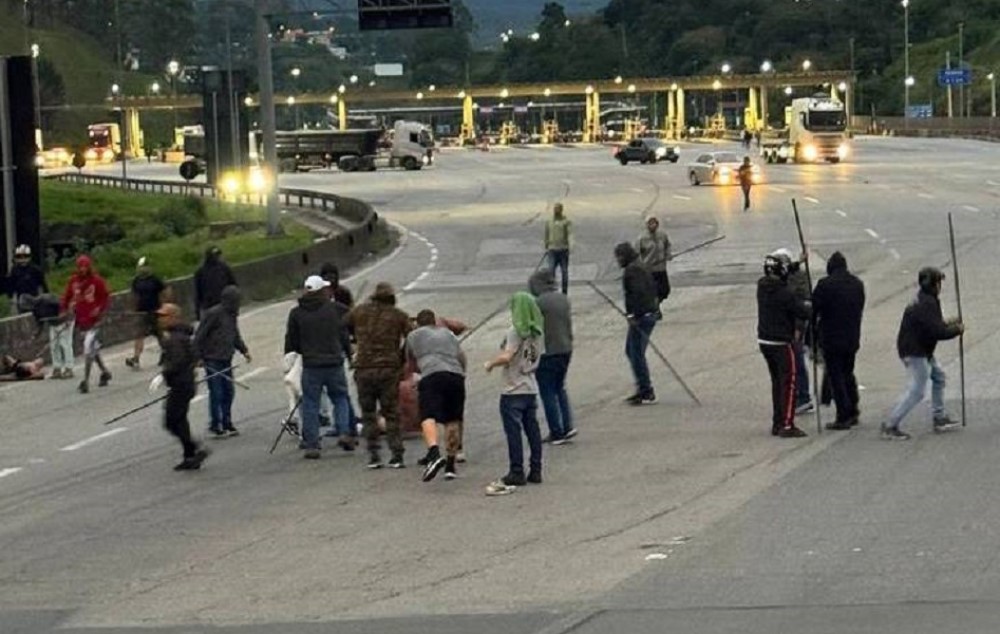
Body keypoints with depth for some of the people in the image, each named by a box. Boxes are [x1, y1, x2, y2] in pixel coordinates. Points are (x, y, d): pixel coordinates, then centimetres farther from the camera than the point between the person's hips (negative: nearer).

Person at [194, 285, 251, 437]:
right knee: (216, 393, -3)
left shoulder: (232, 315, 9)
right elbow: (199, 336, -13)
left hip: (226, 360, 8)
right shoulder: (213, 314, -15)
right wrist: (198, 357, -12)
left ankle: (226, 423, 22)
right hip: (212, 360, -8)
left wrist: (244, 350, 11)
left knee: (229, 392, 11)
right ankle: (215, 425, 8)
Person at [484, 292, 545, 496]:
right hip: (531, 388, 7)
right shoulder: (537, 332, 6)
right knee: (532, 429, 11)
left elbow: (506, 357, -24)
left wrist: (491, 363, -9)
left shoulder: (515, 332, -16)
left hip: (513, 390, -7)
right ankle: (535, 470, 14)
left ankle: (517, 472, 0)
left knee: (513, 430, -1)